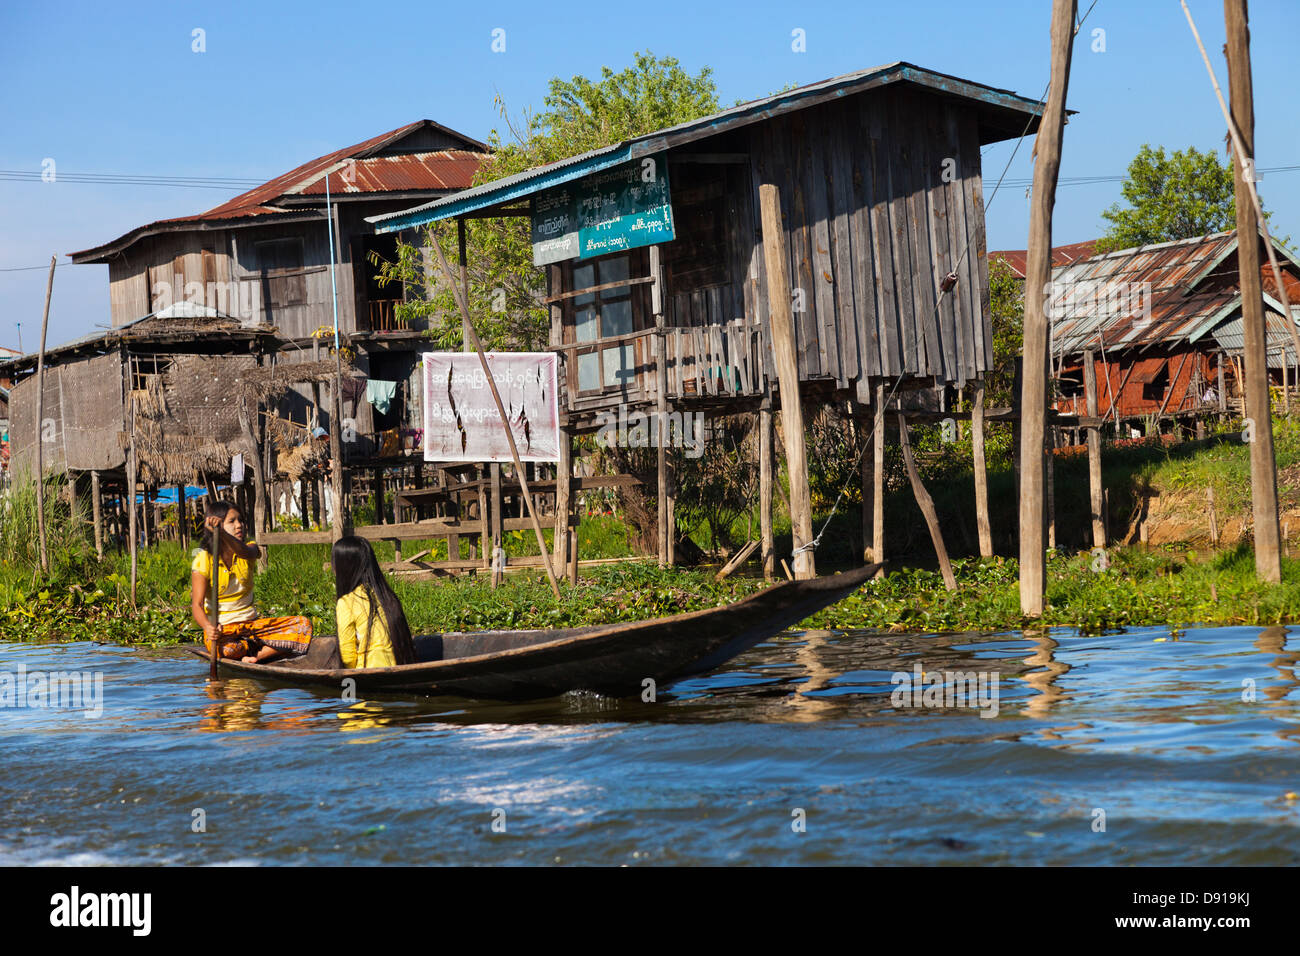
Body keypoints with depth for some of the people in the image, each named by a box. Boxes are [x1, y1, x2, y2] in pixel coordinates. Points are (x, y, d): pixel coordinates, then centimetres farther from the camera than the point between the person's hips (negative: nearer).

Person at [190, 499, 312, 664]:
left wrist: (221, 533, -47)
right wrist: (207, 626, -40)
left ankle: (256, 657, -24)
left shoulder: (250, 548, 3)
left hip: (251, 623, 4)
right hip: (222, 628, -4)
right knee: (227, 650, -40)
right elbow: (197, 604, -16)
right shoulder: (203, 560, -7)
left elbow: (245, 551, -26)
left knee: (303, 624, -15)